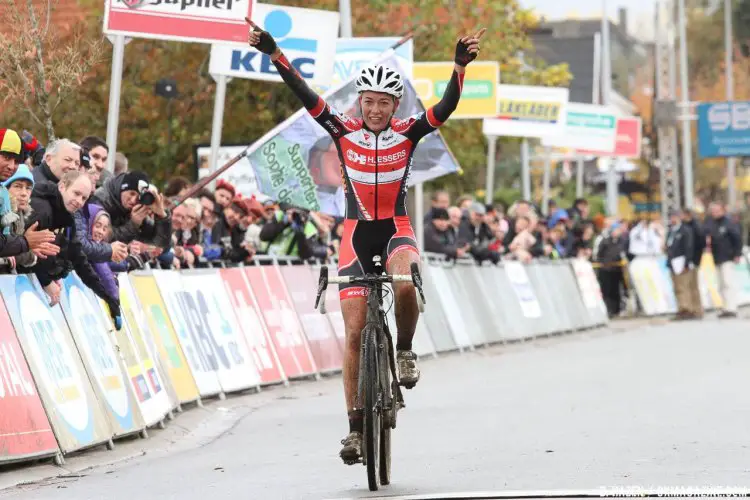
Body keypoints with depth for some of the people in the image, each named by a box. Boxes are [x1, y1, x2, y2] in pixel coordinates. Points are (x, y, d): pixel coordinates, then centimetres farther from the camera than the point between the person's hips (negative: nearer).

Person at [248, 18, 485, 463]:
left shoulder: (407, 133, -7)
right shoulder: (344, 131, -5)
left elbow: (446, 108, -21)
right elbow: (305, 96, -14)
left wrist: (460, 65, -37)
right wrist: (274, 53, -26)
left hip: (397, 231, -1)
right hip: (357, 234, 1)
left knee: (405, 284, -36)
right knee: (356, 332, -3)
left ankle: (404, 350, -6)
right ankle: (356, 426, 4)